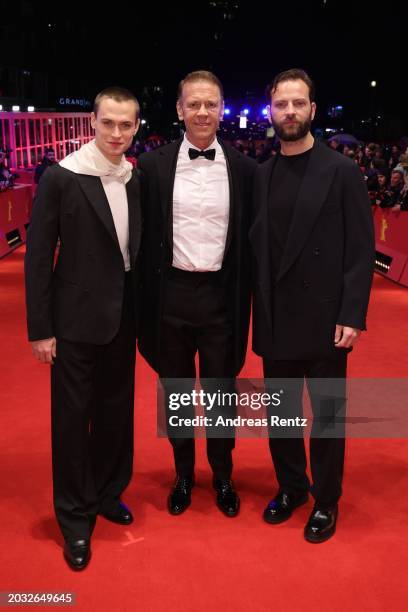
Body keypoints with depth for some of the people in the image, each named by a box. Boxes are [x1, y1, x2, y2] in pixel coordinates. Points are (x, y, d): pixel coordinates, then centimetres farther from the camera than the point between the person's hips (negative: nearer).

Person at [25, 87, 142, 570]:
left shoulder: (136, 180, 2)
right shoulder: (61, 177, -11)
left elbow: (138, 247, 8)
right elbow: (38, 256, -10)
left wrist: (142, 311, 6)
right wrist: (39, 327, -12)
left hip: (123, 317, 5)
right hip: (76, 318, -5)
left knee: (116, 410, 16)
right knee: (72, 416, 6)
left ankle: (107, 494, 37)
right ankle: (75, 517, 24)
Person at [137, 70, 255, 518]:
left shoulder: (243, 168, 0)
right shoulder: (153, 164, -2)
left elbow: (248, 241, 3)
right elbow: (144, 237, 1)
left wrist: (243, 298, 1)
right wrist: (144, 298, -1)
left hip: (220, 295, 0)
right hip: (171, 294, 0)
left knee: (221, 391, 13)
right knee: (176, 391, 15)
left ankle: (223, 476, 35)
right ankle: (183, 475, 35)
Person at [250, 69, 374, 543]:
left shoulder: (342, 171, -5)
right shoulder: (262, 175, 7)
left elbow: (361, 250, -8)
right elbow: (259, 246, 9)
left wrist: (352, 315, -15)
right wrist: (259, 306, 2)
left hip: (324, 317, -4)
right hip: (275, 319, 4)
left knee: (327, 415, 9)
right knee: (281, 412, 15)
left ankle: (326, 500, 27)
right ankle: (290, 486, 35)